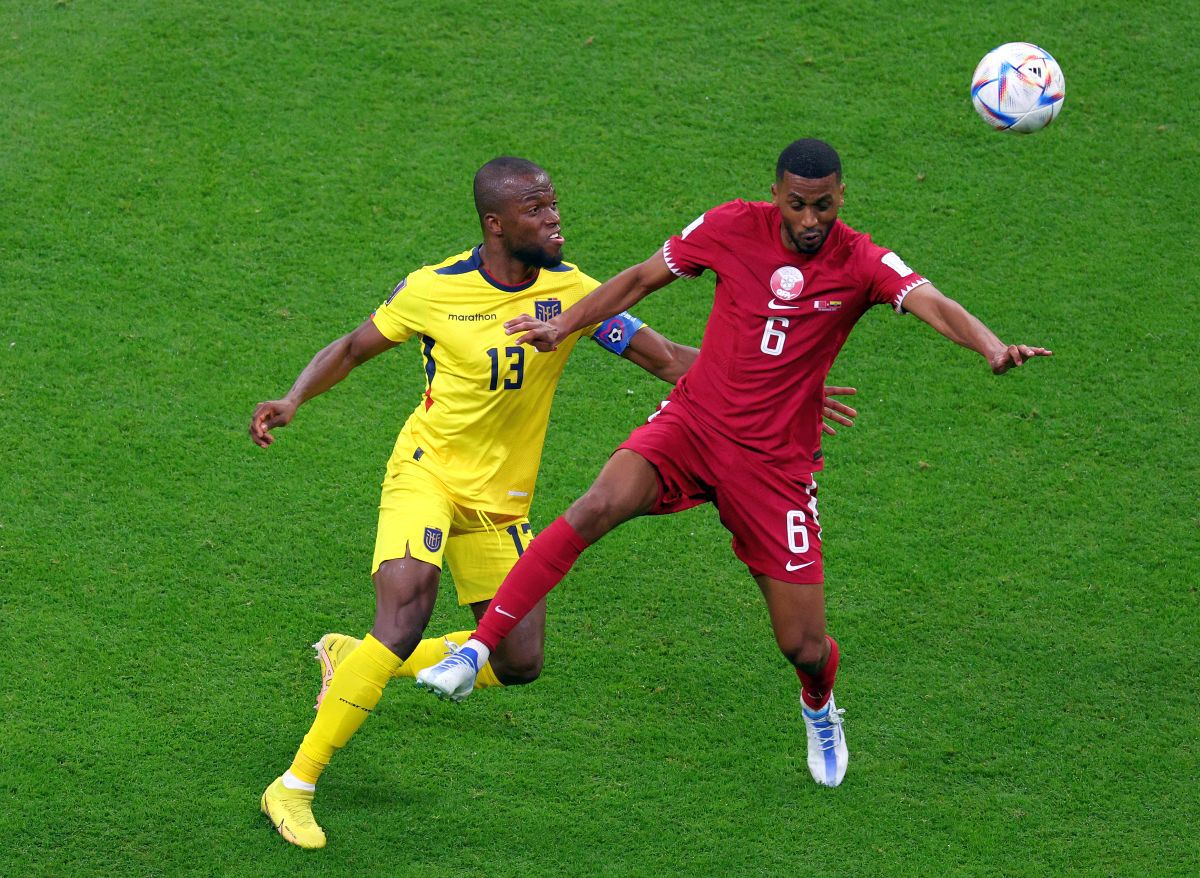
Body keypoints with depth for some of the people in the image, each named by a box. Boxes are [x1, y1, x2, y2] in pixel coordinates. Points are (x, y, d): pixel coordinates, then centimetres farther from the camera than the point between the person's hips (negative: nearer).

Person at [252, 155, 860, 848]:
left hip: (501, 501, 4)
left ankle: (351, 660, 25)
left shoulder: (571, 290, -7)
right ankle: (295, 786, -19)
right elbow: (353, 350, 5)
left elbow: (670, 358, -6)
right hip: (427, 472, -4)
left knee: (519, 663, 4)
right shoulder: (432, 290, -11)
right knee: (406, 614, -27)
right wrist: (292, 401, -11)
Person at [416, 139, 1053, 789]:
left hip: (775, 462, 0)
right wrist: (563, 326, 3)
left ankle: (819, 708, 40)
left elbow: (933, 305, -28)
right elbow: (643, 278, 9)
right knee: (599, 506, -30)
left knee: (804, 647, 1)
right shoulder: (733, 228, -5)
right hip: (692, 422, 0)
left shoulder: (861, 264, -11)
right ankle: (476, 651, -27)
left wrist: (992, 347, -47)